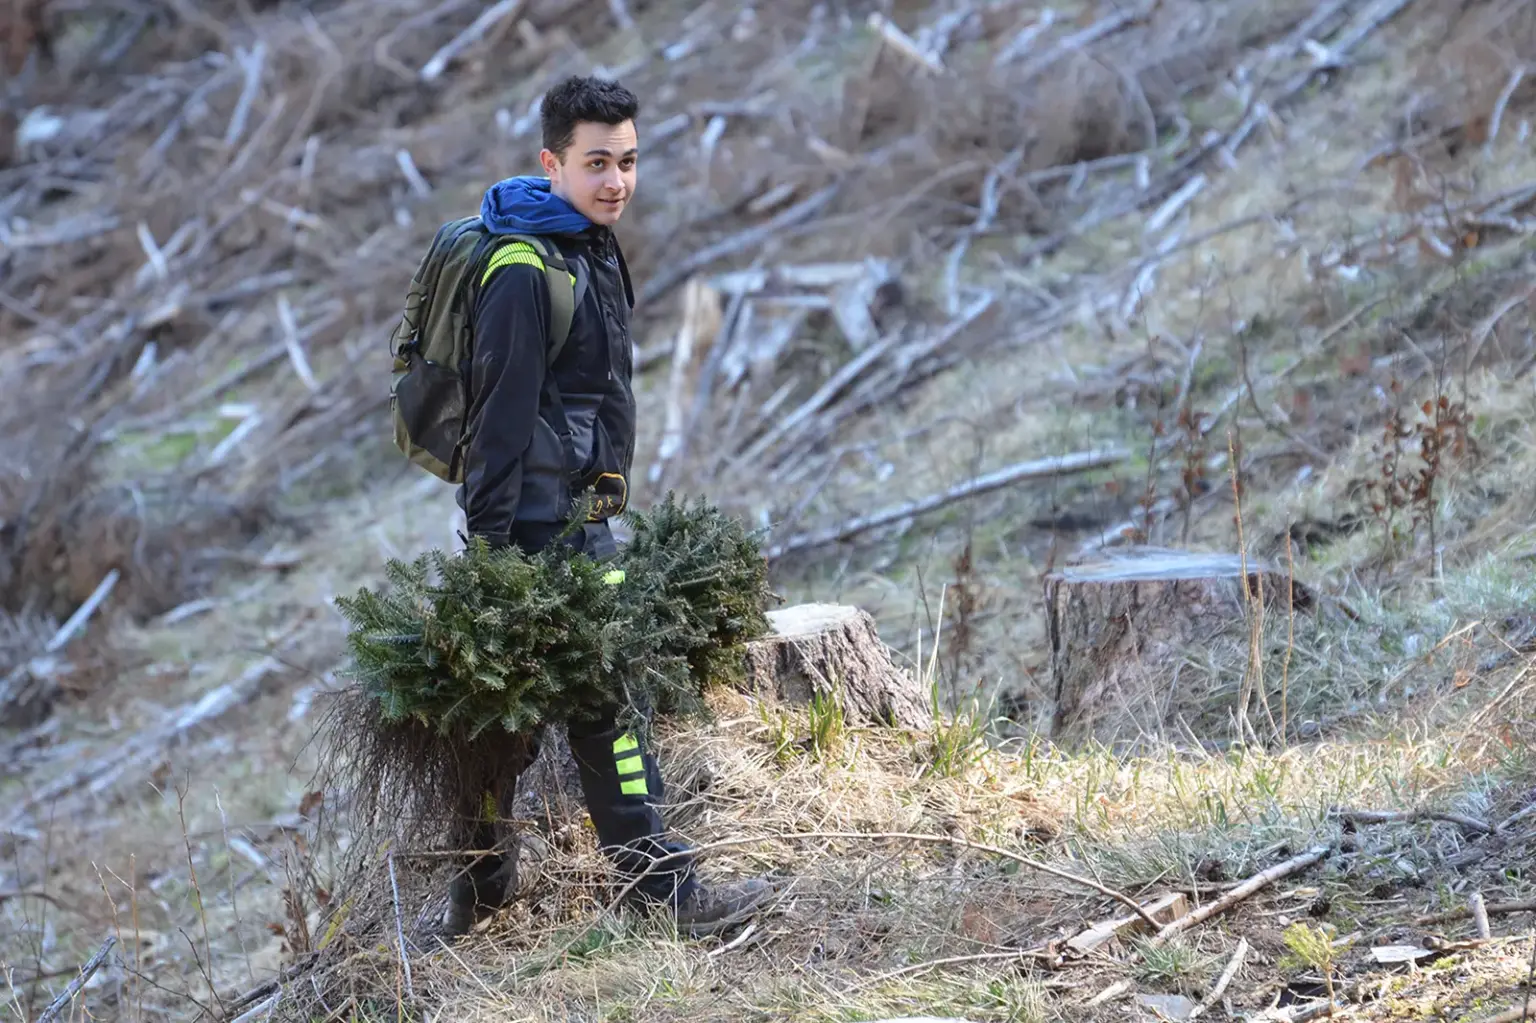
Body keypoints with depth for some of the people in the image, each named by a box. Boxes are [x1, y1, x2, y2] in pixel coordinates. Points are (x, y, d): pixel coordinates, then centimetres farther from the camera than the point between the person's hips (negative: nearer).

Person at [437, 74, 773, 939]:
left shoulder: (597, 250, 14)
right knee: (607, 694, -6)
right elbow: (501, 413, -20)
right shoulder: (525, 270, -18)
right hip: (546, 519, -10)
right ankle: (665, 885, -2)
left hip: (579, 516, 10)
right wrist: (489, 545, -22)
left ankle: (481, 891, 21)